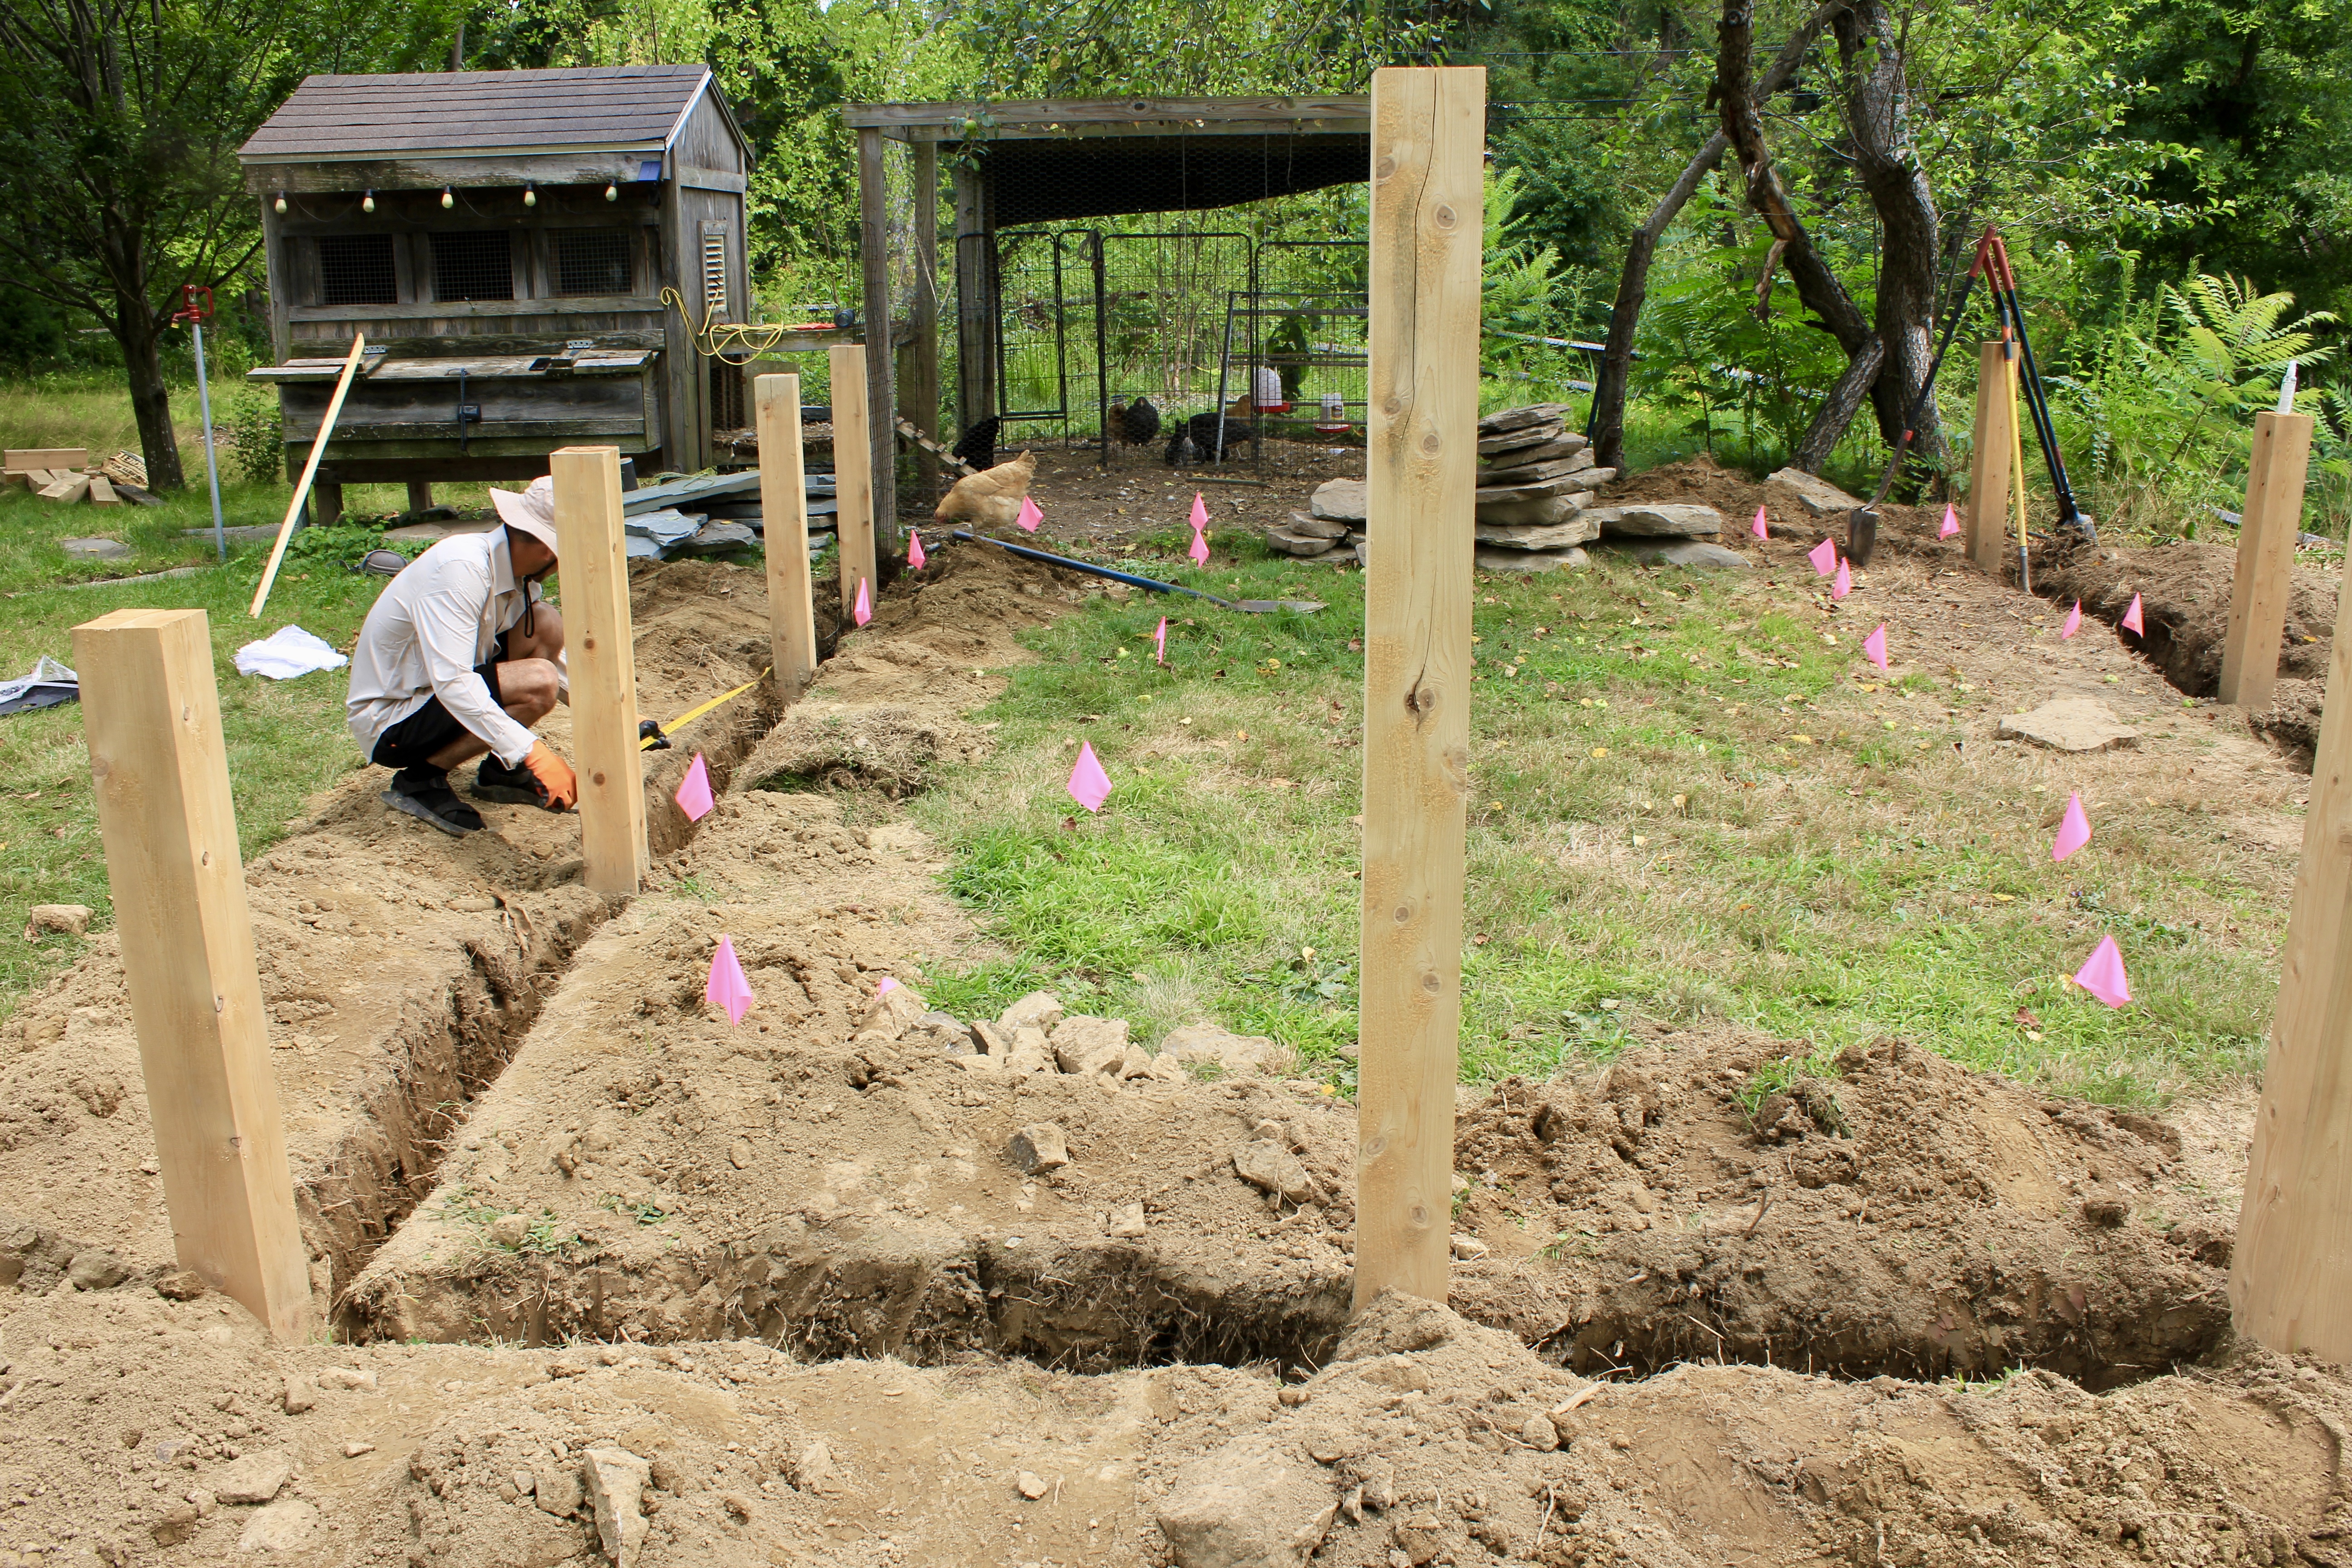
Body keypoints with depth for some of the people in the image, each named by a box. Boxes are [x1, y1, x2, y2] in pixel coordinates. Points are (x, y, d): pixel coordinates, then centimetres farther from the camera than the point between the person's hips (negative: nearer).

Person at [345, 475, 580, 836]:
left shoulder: (519, 579, -1)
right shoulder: (462, 569, -28)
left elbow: (554, 658, 16)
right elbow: (452, 682, -36)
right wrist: (533, 753, -40)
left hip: (434, 692, 9)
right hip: (389, 723, -8)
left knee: (546, 626, -4)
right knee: (536, 684, -25)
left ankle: (500, 770, 5)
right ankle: (421, 779, -10)